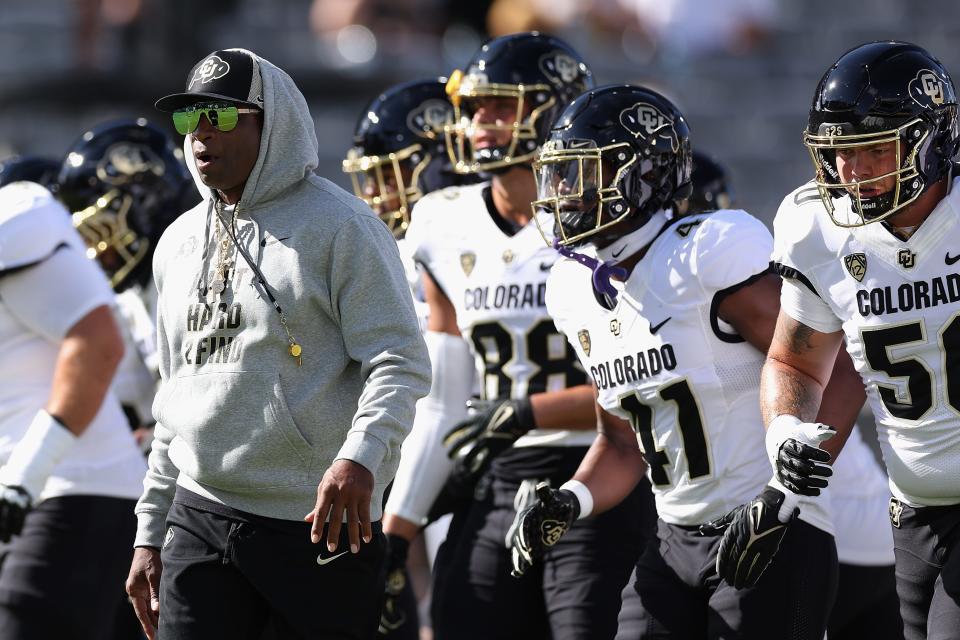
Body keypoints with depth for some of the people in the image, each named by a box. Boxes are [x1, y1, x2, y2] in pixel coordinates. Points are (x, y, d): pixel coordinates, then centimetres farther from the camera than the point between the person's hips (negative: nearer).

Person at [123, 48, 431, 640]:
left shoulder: (338, 227, -5)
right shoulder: (181, 244, 16)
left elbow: (401, 364, -12)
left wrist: (360, 458, -30)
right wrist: (150, 533, 20)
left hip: (320, 522, -5)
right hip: (200, 518, 6)